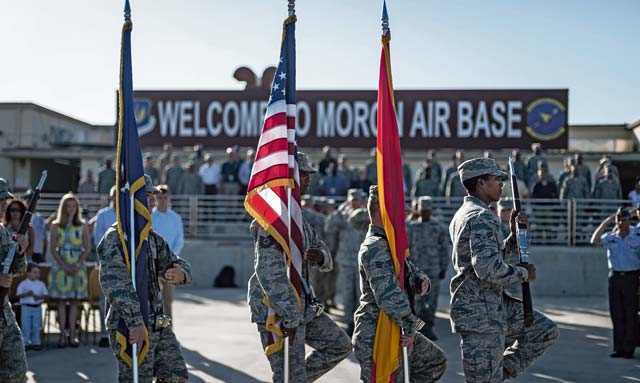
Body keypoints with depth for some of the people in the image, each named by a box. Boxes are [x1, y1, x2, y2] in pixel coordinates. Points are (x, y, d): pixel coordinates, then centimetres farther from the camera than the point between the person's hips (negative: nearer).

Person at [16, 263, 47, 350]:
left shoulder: (41, 284, 5)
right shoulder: (23, 284, -3)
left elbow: (45, 294, 6)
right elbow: (19, 294, -5)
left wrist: (39, 297, -14)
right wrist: (27, 294, -21)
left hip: (37, 307, 2)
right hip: (26, 307, -2)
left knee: (36, 326, 6)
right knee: (26, 326, 0)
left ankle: (36, 342, 15)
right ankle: (25, 342, 8)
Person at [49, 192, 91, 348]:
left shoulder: (83, 226, 6)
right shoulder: (56, 226, 4)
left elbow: (87, 248, 3)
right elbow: (53, 249, 0)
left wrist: (77, 265, -10)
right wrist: (64, 266, -11)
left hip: (78, 267, 1)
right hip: (60, 266, -1)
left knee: (75, 301, 1)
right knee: (62, 301, -2)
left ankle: (72, 334, 2)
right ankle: (63, 334, -1)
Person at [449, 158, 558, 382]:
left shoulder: (463, 215, 15)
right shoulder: (481, 217, -18)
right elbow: (488, 269, -29)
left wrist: (515, 234, 11)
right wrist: (524, 273, -13)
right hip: (479, 312, -10)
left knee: (546, 331, 14)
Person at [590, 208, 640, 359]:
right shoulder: (610, 237, 4)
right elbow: (595, 241, -12)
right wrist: (606, 222, -11)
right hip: (615, 277, 3)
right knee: (616, 314, 6)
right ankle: (619, 348, 13)